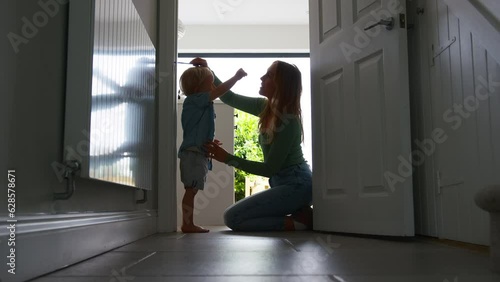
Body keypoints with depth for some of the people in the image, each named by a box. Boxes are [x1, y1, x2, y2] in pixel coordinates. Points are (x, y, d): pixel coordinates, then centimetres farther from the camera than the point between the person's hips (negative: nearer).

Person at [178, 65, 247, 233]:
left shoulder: (202, 104, 21)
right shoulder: (195, 99, -8)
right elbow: (219, 91, -17)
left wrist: (210, 143, 22)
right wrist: (236, 77, -8)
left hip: (199, 153, 10)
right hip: (193, 153, -10)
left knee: (192, 190, 10)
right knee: (191, 189, -9)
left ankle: (188, 224, 15)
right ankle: (187, 224, -6)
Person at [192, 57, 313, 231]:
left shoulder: (288, 121, -21)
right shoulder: (266, 107, 2)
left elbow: (269, 169, -19)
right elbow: (230, 98, 15)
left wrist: (228, 158, -20)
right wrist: (208, 71, 6)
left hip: (296, 185, -9)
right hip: (282, 183, 9)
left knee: (232, 218, -13)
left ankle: (299, 221, -9)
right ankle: (301, 212, 10)